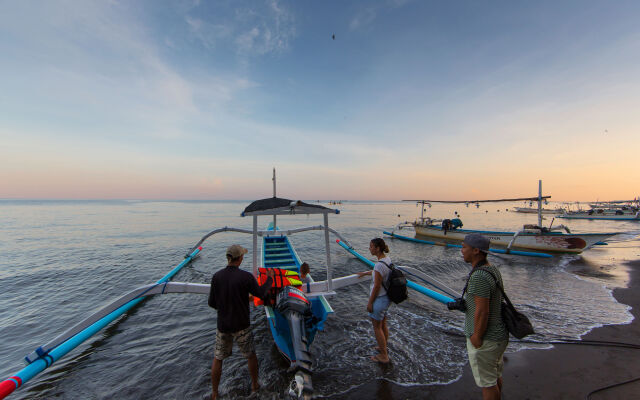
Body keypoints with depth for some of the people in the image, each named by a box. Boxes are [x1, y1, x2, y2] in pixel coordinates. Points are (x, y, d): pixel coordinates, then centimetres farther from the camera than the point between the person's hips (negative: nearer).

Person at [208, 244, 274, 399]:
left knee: (217, 359, 22)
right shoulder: (246, 276, -20)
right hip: (241, 326, -2)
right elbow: (261, 294, -7)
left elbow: (211, 303, -2)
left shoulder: (216, 276, -11)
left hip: (222, 326, 2)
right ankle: (255, 385, 39)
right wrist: (269, 279, 9)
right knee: (251, 356, 21)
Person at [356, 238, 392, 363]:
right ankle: (384, 347, 43)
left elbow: (377, 286, -23)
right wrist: (365, 273, 34)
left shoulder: (380, 264, -29)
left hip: (379, 299, -9)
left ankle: (383, 356, 24)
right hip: (387, 297, 9)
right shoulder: (387, 260, 0)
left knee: (377, 327, 10)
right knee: (383, 324, 24)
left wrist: (370, 302, -12)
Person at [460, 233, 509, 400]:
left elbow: (482, 311, -27)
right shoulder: (493, 269, 2)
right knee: (496, 376, 26)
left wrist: (476, 337, -16)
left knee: (487, 382, 10)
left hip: (485, 339, -9)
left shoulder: (479, 276, -29)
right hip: (499, 334, 9)